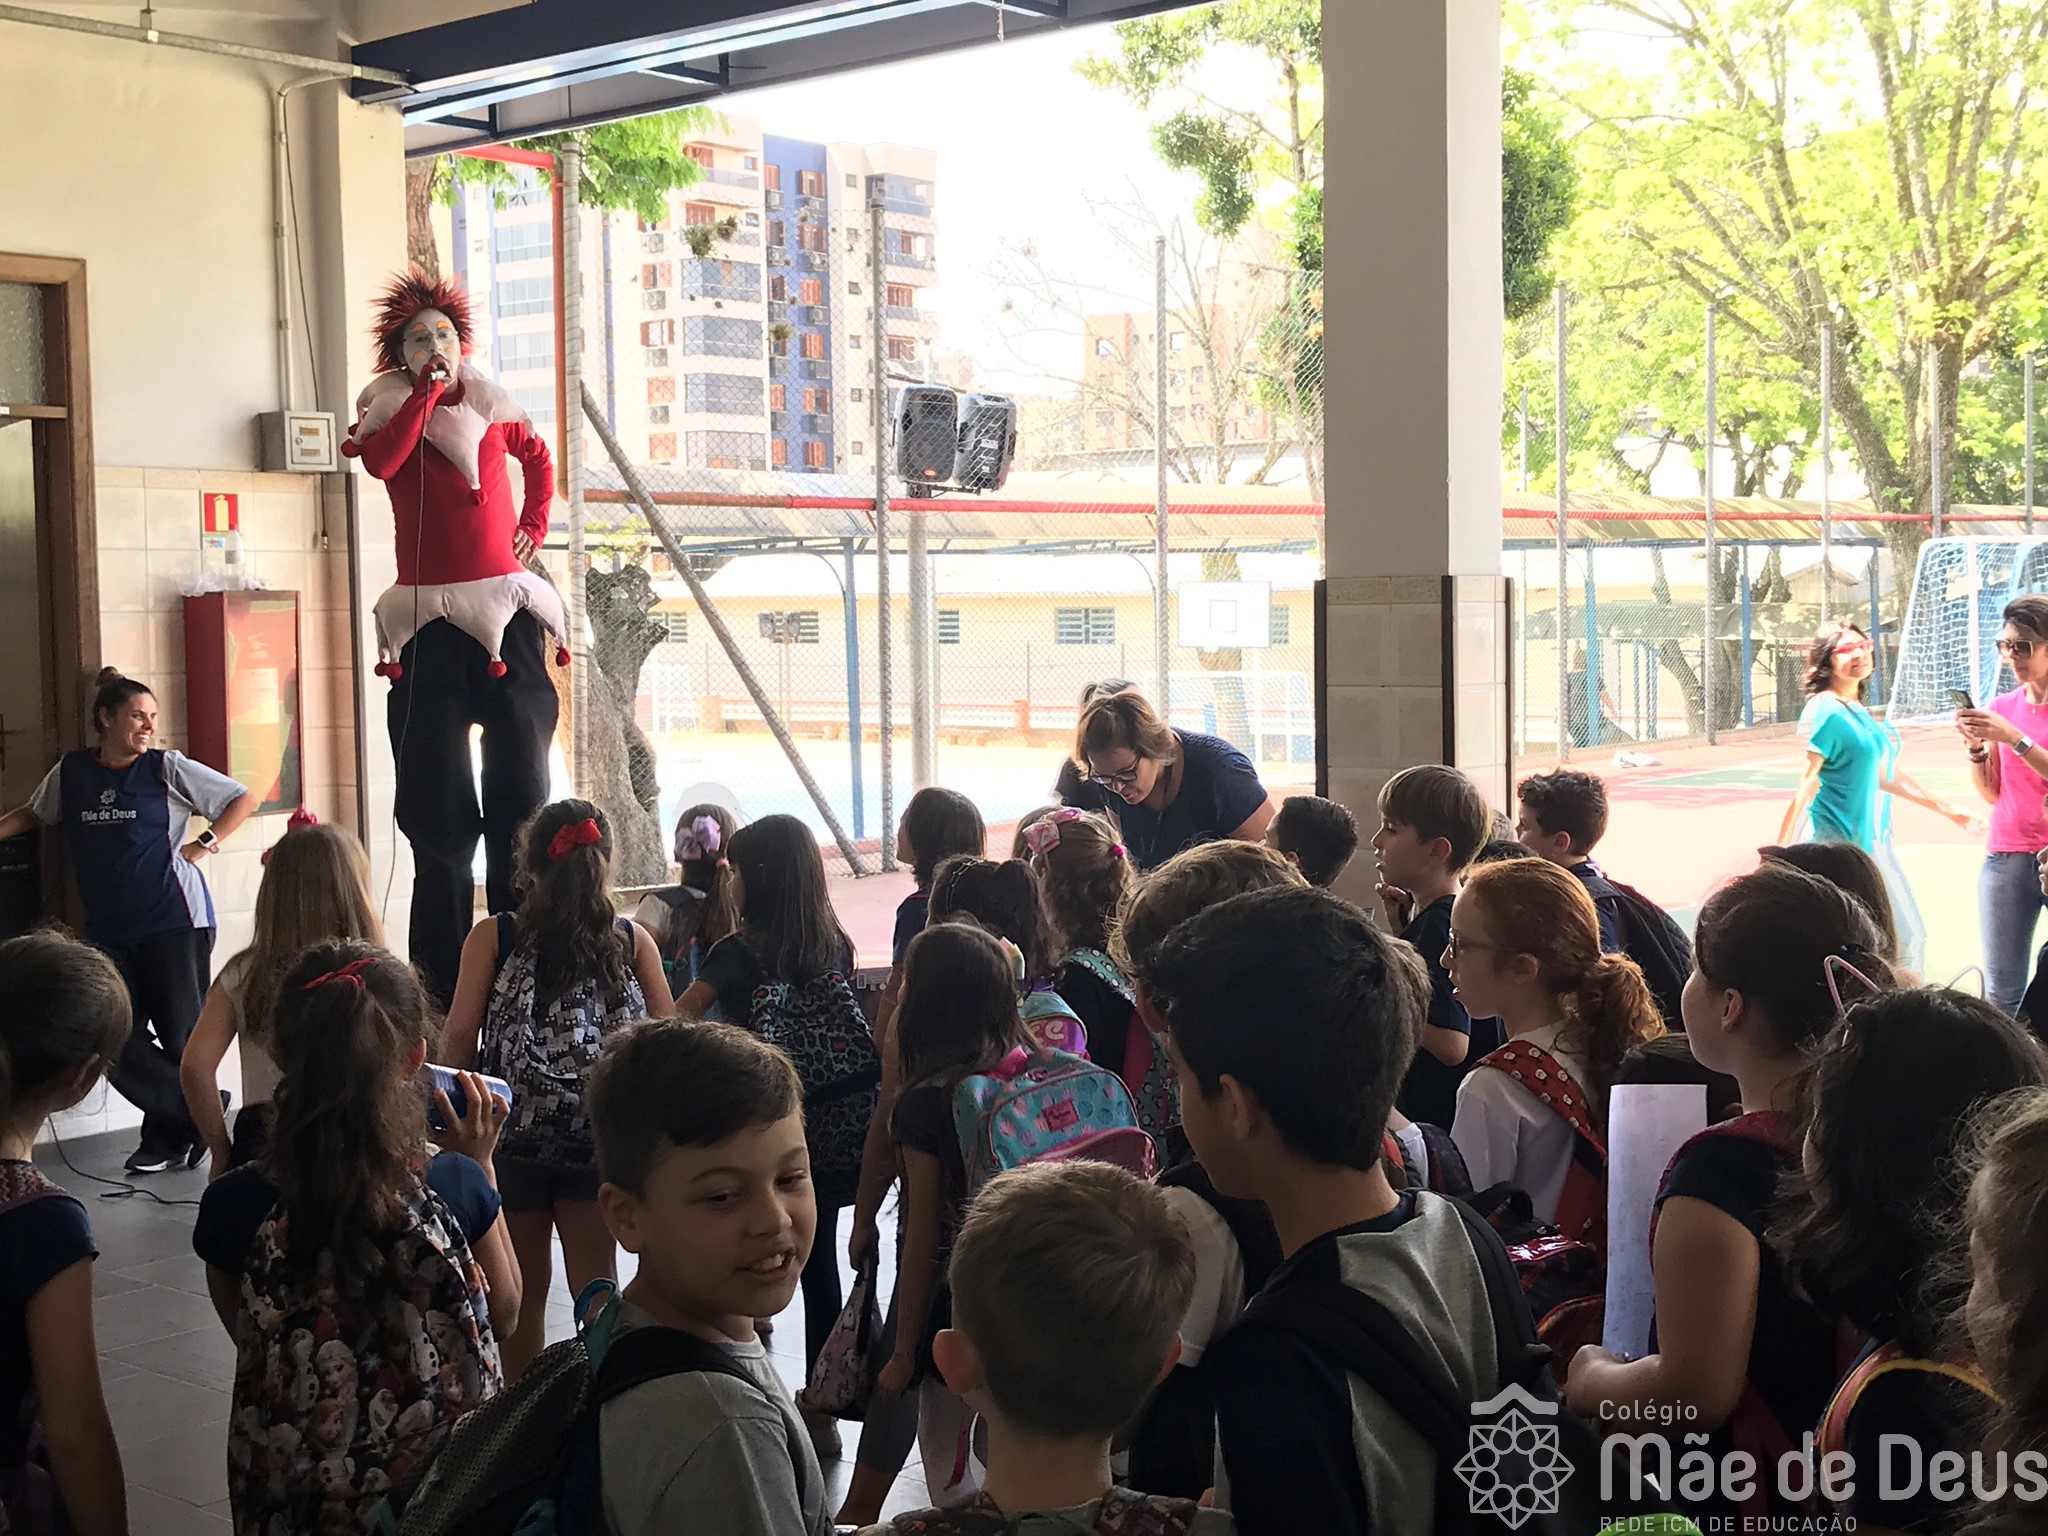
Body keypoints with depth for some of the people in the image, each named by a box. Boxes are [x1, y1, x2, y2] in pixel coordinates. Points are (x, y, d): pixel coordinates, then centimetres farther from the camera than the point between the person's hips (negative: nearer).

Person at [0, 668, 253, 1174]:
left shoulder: (167, 768, -2)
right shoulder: (70, 772, 7)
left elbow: (244, 800, 3)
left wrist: (204, 845, -4)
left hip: (174, 922, -4)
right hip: (110, 930, 4)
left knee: (181, 1033, 0)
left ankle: (168, 1134, 19)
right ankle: (193, 1117, 8)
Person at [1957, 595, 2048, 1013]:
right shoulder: (2002, 707, 12)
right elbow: (1991, 793, 12)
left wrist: (2014, 739, -18)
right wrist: (1976, 748, -3)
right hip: (2007, 857, 4)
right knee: (2003, 993, -1)